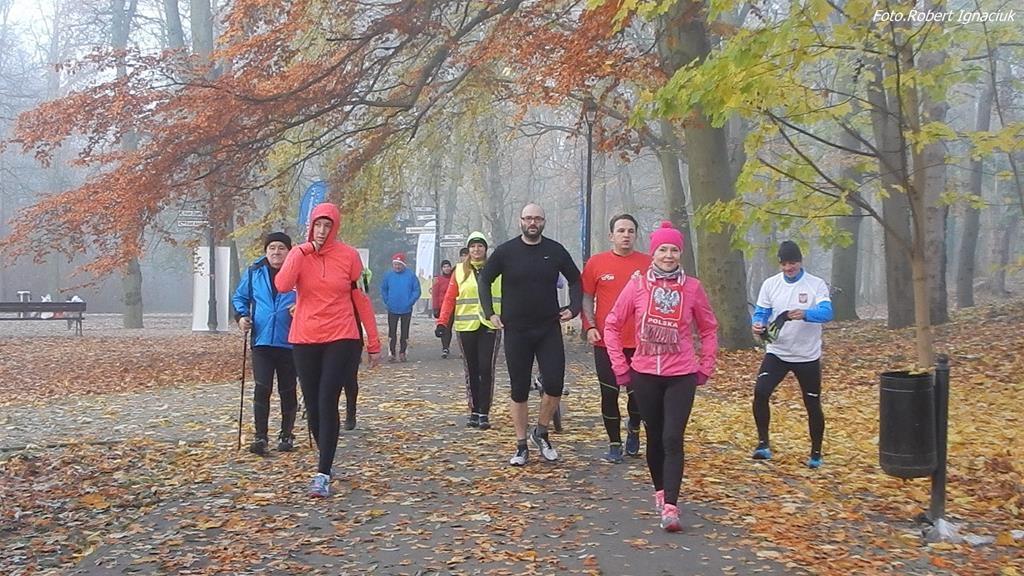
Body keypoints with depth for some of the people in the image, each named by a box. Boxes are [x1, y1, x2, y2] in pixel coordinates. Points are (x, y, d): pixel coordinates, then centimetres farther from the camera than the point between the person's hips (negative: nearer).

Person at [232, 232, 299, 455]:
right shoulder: (254, 273, 6)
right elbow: (239, 297, 18)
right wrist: (241, 315, 0)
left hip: (289, 342, -1)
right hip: (261, 340, 1)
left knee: (288, 390, 9)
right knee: (262, 388, -9)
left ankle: (286, 435, 24)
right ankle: (260, 437, -2)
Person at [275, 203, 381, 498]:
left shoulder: (348, 255, 0)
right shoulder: (299, 254, 3)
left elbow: (361, 299, 4)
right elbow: (282, 285, -16)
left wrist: (373, 341, 4)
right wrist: (304, 251, -16)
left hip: (341, 338, -3)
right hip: (305, 340, 3)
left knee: (327, 403, -12)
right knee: (313, 406, 9)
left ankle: (323, 474, -10)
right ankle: (326, 461, 28)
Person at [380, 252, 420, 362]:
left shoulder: (411, 275, -5)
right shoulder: (388, 275, 0)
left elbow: (417, 290, -1)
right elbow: (383, 290, 10)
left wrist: (410, 302, -9)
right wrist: (387, 302, 1)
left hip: (406, 310, -1)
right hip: (392, 310, 1)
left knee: (405, 332, 8)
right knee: (392, 332, 2)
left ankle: (402, 353, 18)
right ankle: (391, 353, 8)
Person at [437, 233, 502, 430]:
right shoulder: (460, 271, 7)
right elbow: (449, 298, 4)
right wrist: (442, 322, -5)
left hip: (490, 326, -1)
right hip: (466, 327, 2)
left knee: (486, 369, -7)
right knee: (471, 371, 8)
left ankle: (484, 413, -1)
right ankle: (474, 411, 17)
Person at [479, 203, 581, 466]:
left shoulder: (555, 251, 2)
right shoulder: (505, 251, -2)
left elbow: (575, 279, 13)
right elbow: (484, 280, 7)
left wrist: (574, 308, 1)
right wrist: (490, 313, -1)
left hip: (549, 329, 1)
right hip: (516, 331, -1)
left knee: (554, 384, -8)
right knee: (519, 390, 4)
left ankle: (541, 433, 17)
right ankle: (521, 446, 15)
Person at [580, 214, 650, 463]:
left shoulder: (648, 263, 2)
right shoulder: (596, 262, 2)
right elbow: (586, 298, 6)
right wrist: (590, 326, -6)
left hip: (639, 342, 0)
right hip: (606, 342, 0)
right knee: (609, 394, 4)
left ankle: (634, 429, 36)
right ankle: (614, 444, 18)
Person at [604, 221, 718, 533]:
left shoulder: (692, 287, -2)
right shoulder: (637, 285, -3)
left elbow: (709, 329, 9)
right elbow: (612, 325, 4)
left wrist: (705, 367, 6)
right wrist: (621, 367, 1)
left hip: (681, 376, -1)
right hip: (645, 374, 1)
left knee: (673, 439, -10)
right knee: (654, 436, 13)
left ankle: (670, 507, -11)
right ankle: (660, 490, 32)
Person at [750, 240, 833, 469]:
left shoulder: (817, 284, -7)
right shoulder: (770, 284, 1)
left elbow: (827, 313, -20)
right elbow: (760, 313, 2)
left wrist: (805, 314, -41)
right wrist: (757, 325, -21)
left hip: (808, 356, -1)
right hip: (777, 353, 1)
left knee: (813, 405, 7)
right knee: (760, 391, -20)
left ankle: (816, 453, 26)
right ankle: (763, 443, -7)